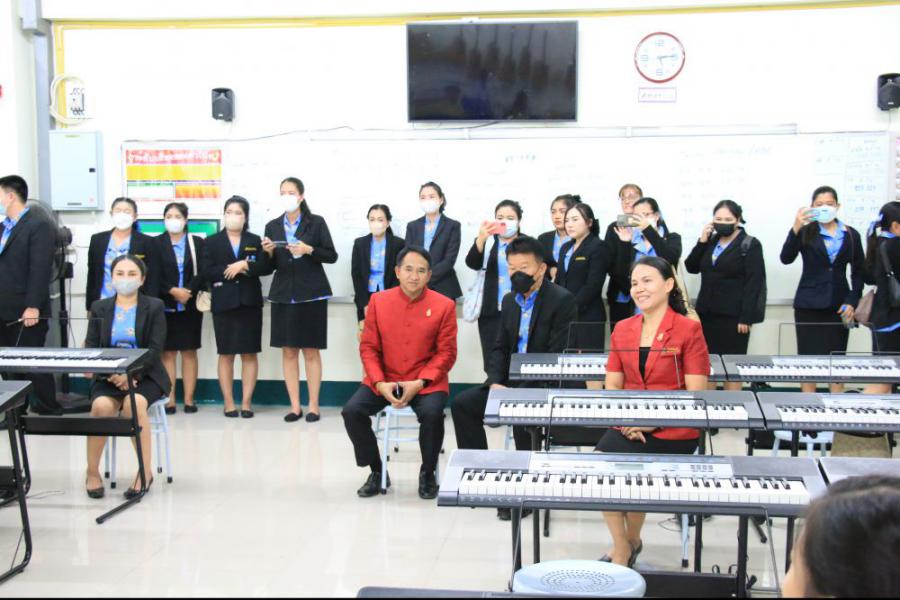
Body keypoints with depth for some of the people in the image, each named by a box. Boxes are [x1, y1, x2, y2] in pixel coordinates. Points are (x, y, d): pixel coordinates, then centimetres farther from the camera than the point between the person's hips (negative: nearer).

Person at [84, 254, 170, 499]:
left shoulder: (154, 307, 5)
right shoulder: (99, 308, 12)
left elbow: (155, 350, -5)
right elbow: (91, 349, 4)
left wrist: (130, 375, -20)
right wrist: (111, 375, -14)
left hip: (144, 376, -2)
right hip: (108, 377, 2)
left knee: (134, 403, -34)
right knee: (101, 405, -30)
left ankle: (145, 472, -24)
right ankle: (92, 472, -14)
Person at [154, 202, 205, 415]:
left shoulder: (197, 243, 6)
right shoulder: (156, 243, 3)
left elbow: (203, 273, -1)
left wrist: (188, 291, -14)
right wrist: (173, 291, -14)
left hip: (190, 306, 1)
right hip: (165, 306, -1)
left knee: (189, 352, 4)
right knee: (168, 353, 1)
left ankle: (189, 399, 6)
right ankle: (170, 400, 2)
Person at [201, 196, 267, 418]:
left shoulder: (255, 241, 11)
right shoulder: (212, 241, 8)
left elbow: (262, 267, -3)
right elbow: (207, 271, -4)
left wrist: (243, 265, -16)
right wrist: (232, 271, -11)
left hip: (250, 302, 1)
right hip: (223, 303, -1)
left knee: (250, 354, 1)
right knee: (226, 354, 1)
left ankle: (246, 402, 5)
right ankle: (229, 403, 6)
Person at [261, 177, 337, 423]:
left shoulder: (316, 223, 0)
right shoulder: (272, 226, 8)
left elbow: (332, 256, -2)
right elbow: (269, 268, 9)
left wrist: (309, 250, -16)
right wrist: (268, 252, -11)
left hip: (311, 294, -3)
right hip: (283, 294, 3)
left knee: (311, 351, 0)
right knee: (288, 351, 4)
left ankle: (313, 405, 6)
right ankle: (295, 406, 10)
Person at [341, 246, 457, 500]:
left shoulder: (444, 305, -5)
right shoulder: (378, 301, 0)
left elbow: (446, 353, -4)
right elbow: (368, 347, 2)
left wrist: (420, 383, -17)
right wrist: (380, 383, -13)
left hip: (426, 382, -2)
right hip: (384, 381, 3)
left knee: (432, 413, -32)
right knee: (351, 411, -19)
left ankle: (427, 474, -3)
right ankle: (377, 471, 4)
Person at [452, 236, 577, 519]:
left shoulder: (562, 300, -13)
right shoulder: (510, 301, 12)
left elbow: (558, 357, -19)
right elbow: (499, 347, 13)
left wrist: (518, 390, -25)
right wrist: (496, 383, -8)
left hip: (547, 387, -7)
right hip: (510, 383, 8)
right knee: (462, 403, -7)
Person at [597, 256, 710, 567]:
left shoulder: (688, 330, -6)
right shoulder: (622, 330, 11)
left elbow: (695, 394, -10)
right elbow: (612, 387, 12)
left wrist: (652, 421, -19)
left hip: (672, 432, -4)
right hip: (629, 428, 4)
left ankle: (631, 542, 7)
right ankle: (621, 548, -4)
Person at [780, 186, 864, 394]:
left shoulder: (851, 235, 6)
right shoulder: (806, 232, 1)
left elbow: (858, 271, 10)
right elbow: (786, 258, -13)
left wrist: (852, 301, -2)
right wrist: (795, 229, -26)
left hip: (838, 306, 2)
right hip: (809, 305, -2)